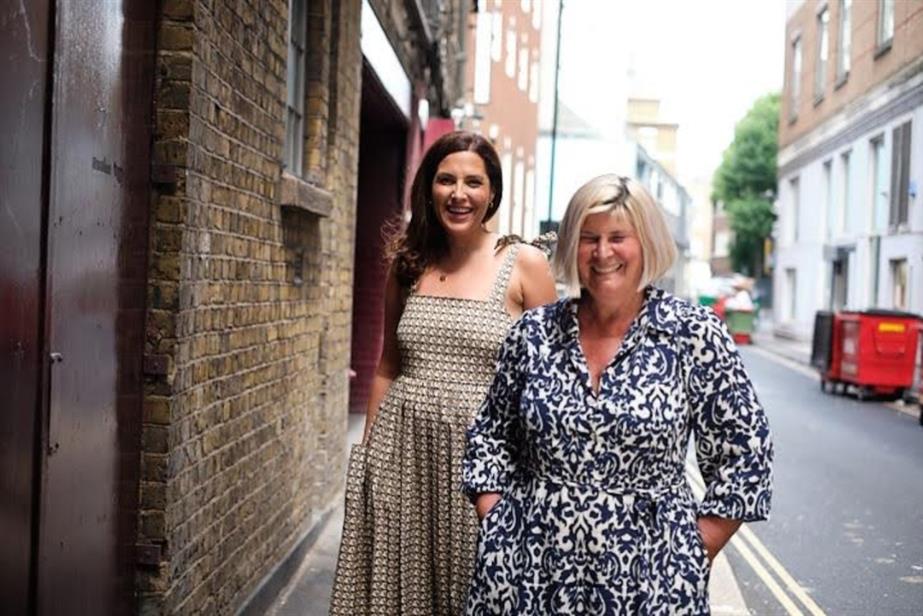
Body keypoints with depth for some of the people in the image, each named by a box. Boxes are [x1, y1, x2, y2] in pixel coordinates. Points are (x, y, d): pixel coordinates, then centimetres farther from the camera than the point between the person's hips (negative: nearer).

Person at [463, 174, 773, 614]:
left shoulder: (695, 335, -6)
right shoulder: (533, 333, 1)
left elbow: (744, 455, -2)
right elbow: (490, 435, 10)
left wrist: (692, 558, -5)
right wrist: (495, 525, 1)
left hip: (645, 579, -2)